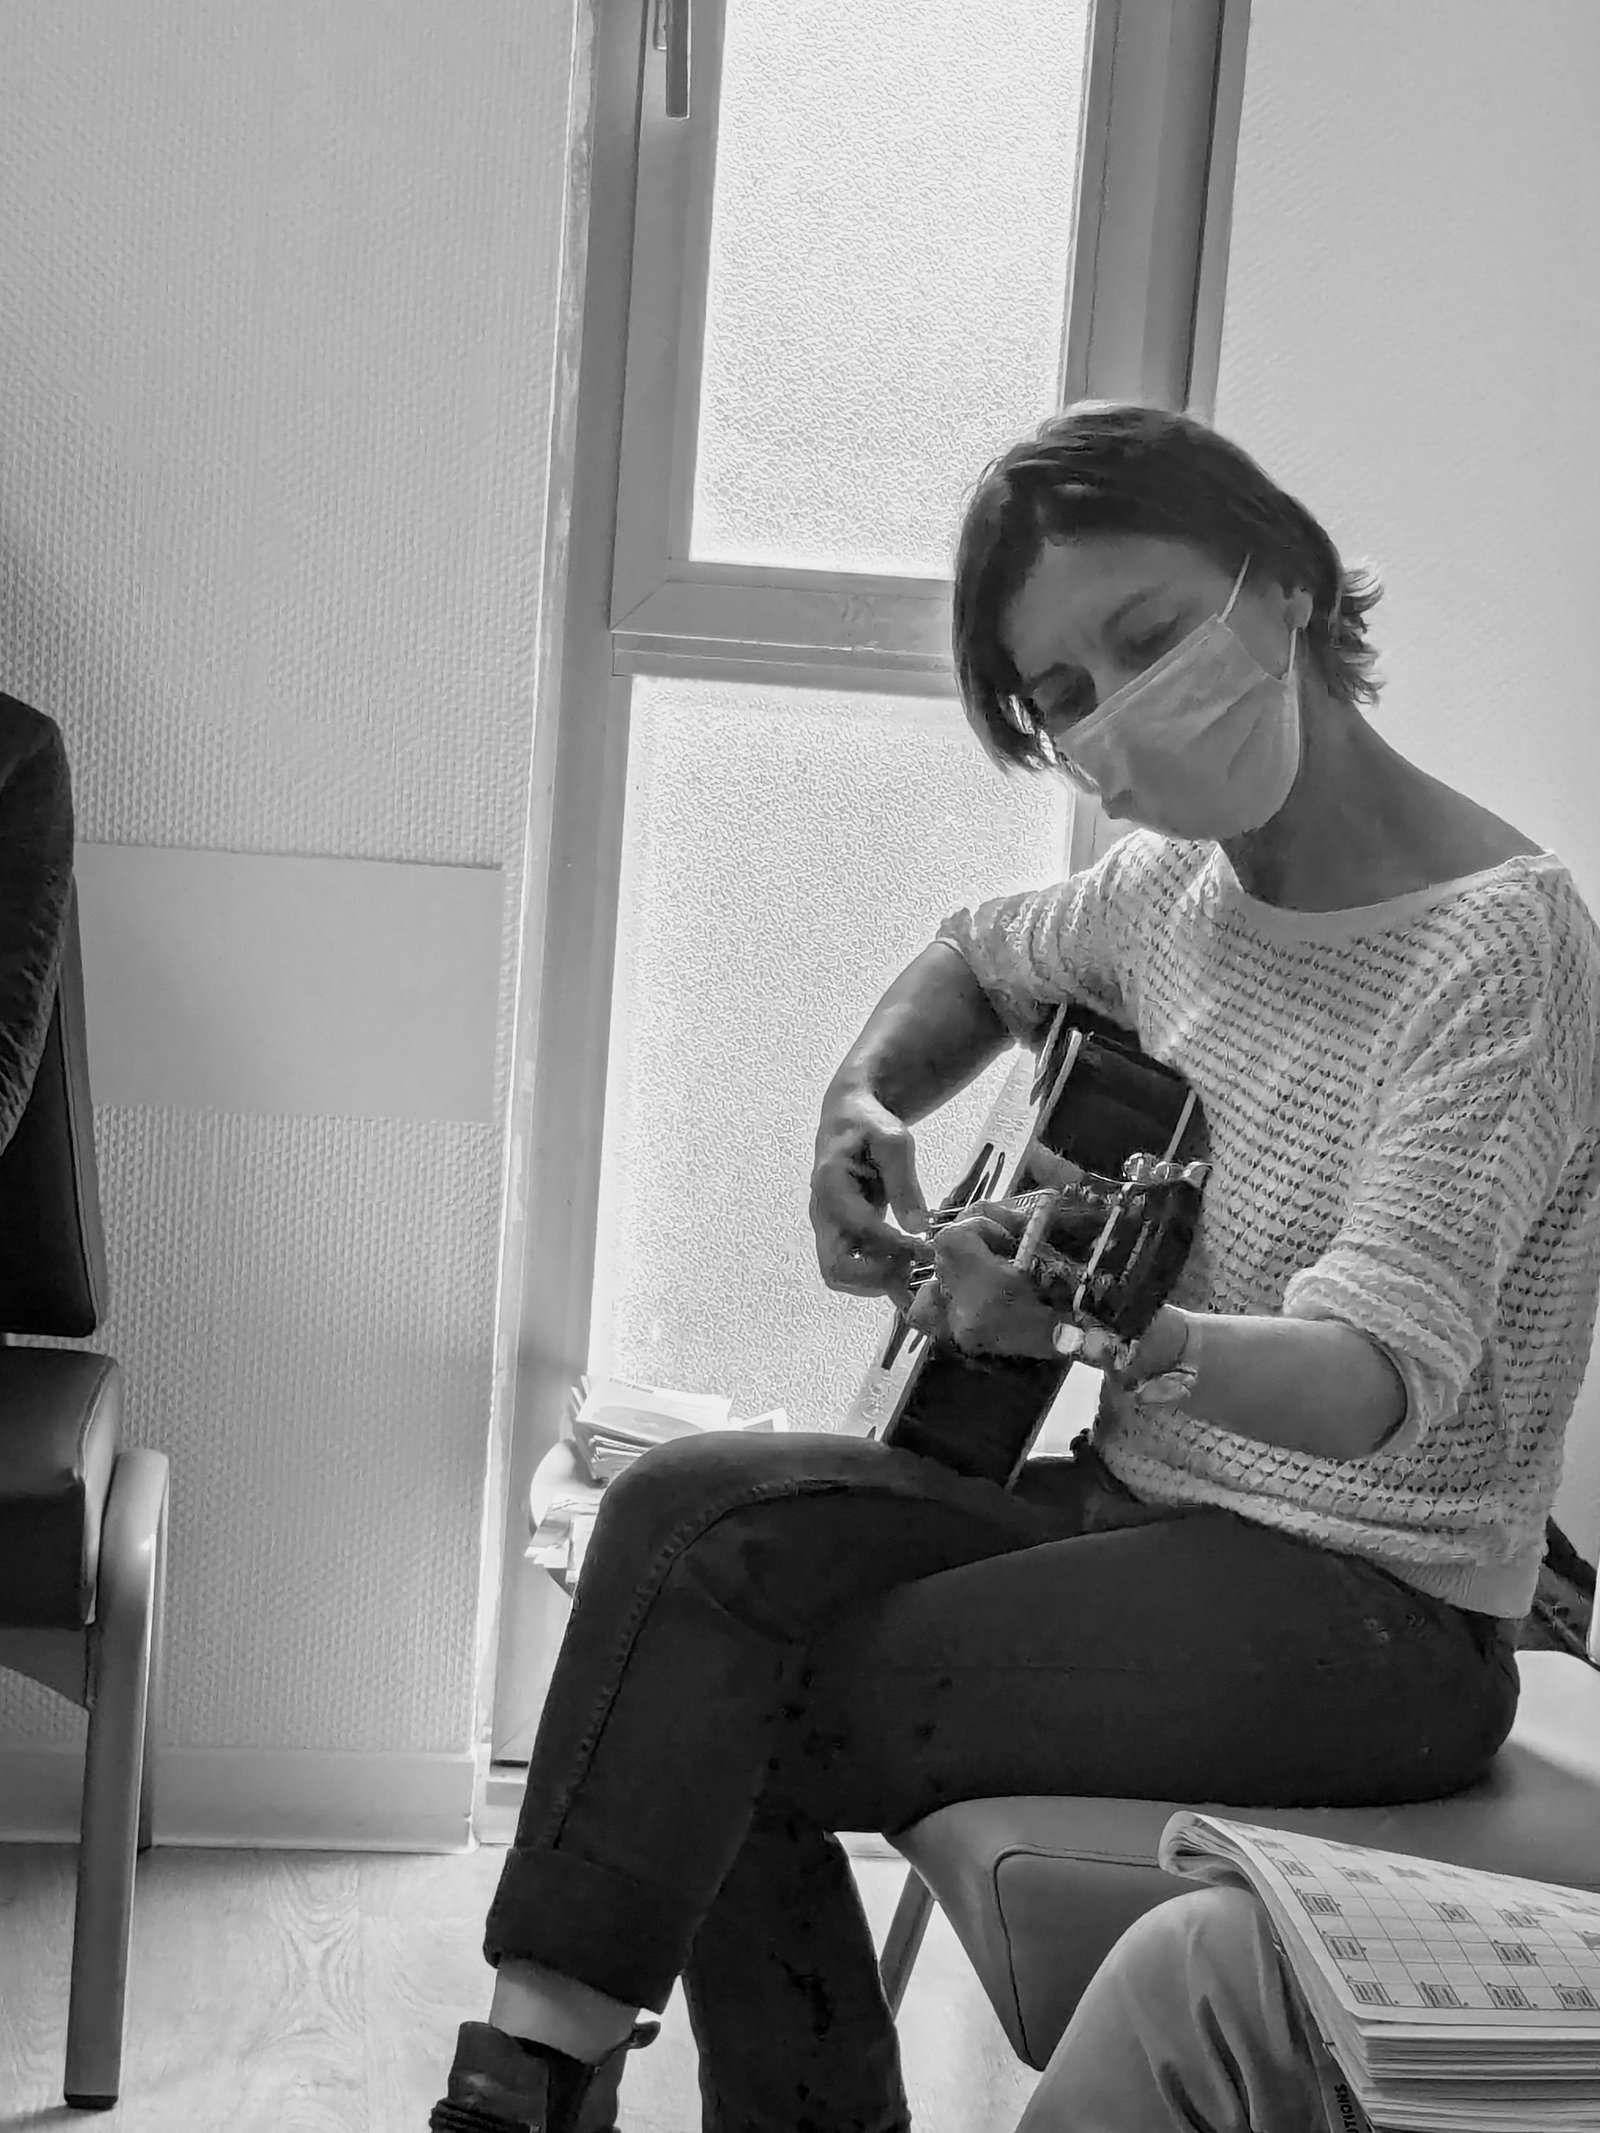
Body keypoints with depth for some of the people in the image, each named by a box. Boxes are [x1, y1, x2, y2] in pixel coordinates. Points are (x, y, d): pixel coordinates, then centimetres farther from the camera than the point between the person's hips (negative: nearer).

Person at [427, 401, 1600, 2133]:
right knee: (693, 1508, -13)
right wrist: (862, 1106, 5)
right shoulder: (1178, 883, 3)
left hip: (1373, 1608, -7)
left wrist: (1100, 1331, -46)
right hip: (1141, 1503, 7)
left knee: (734, 1730, -16)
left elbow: (1379, 1377, -28)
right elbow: (980, 963, 25)